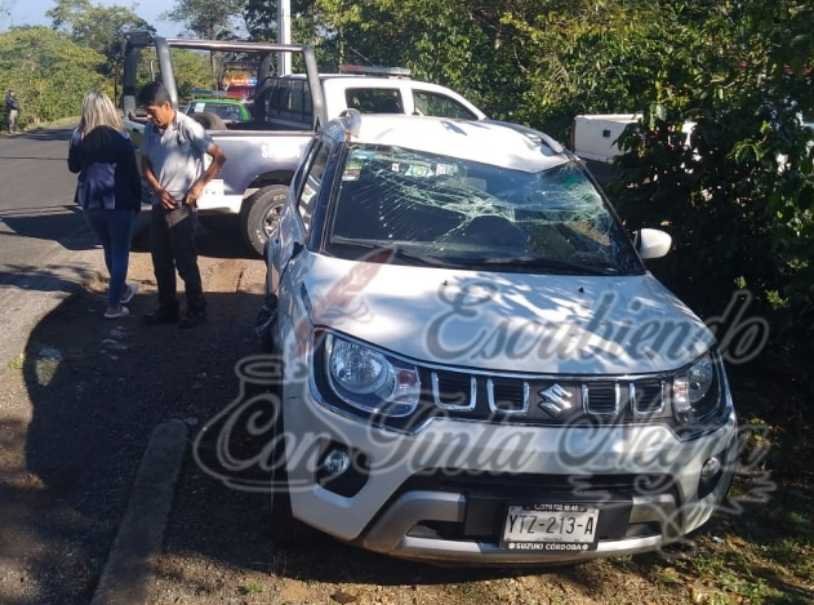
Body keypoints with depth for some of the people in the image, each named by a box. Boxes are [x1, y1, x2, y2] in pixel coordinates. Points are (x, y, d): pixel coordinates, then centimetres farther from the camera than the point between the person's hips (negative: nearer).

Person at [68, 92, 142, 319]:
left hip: (91, 202, 5)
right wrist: (137, 202, 2)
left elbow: (73, 167, 15)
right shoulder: (120, 138, -11)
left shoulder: (78, 138, 0)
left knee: (109, 250, 22)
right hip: (118, 202, -4)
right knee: (120, 252, 5)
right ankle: (113, 305, 3)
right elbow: (133, 173, -7)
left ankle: (121, 290, 39)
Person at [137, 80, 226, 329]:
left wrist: (199, 186, -15)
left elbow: (219, 157, -12)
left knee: (185, 262, 0)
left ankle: (197, 310, 14)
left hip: (182, 207, -6)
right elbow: (145, 163, 12)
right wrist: (158, 190, -4)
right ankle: (167, 309, 25)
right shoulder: (150, 129, 4)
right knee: (161, 262, 12)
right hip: (159, 205, 6)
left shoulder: (188, 127, -14)